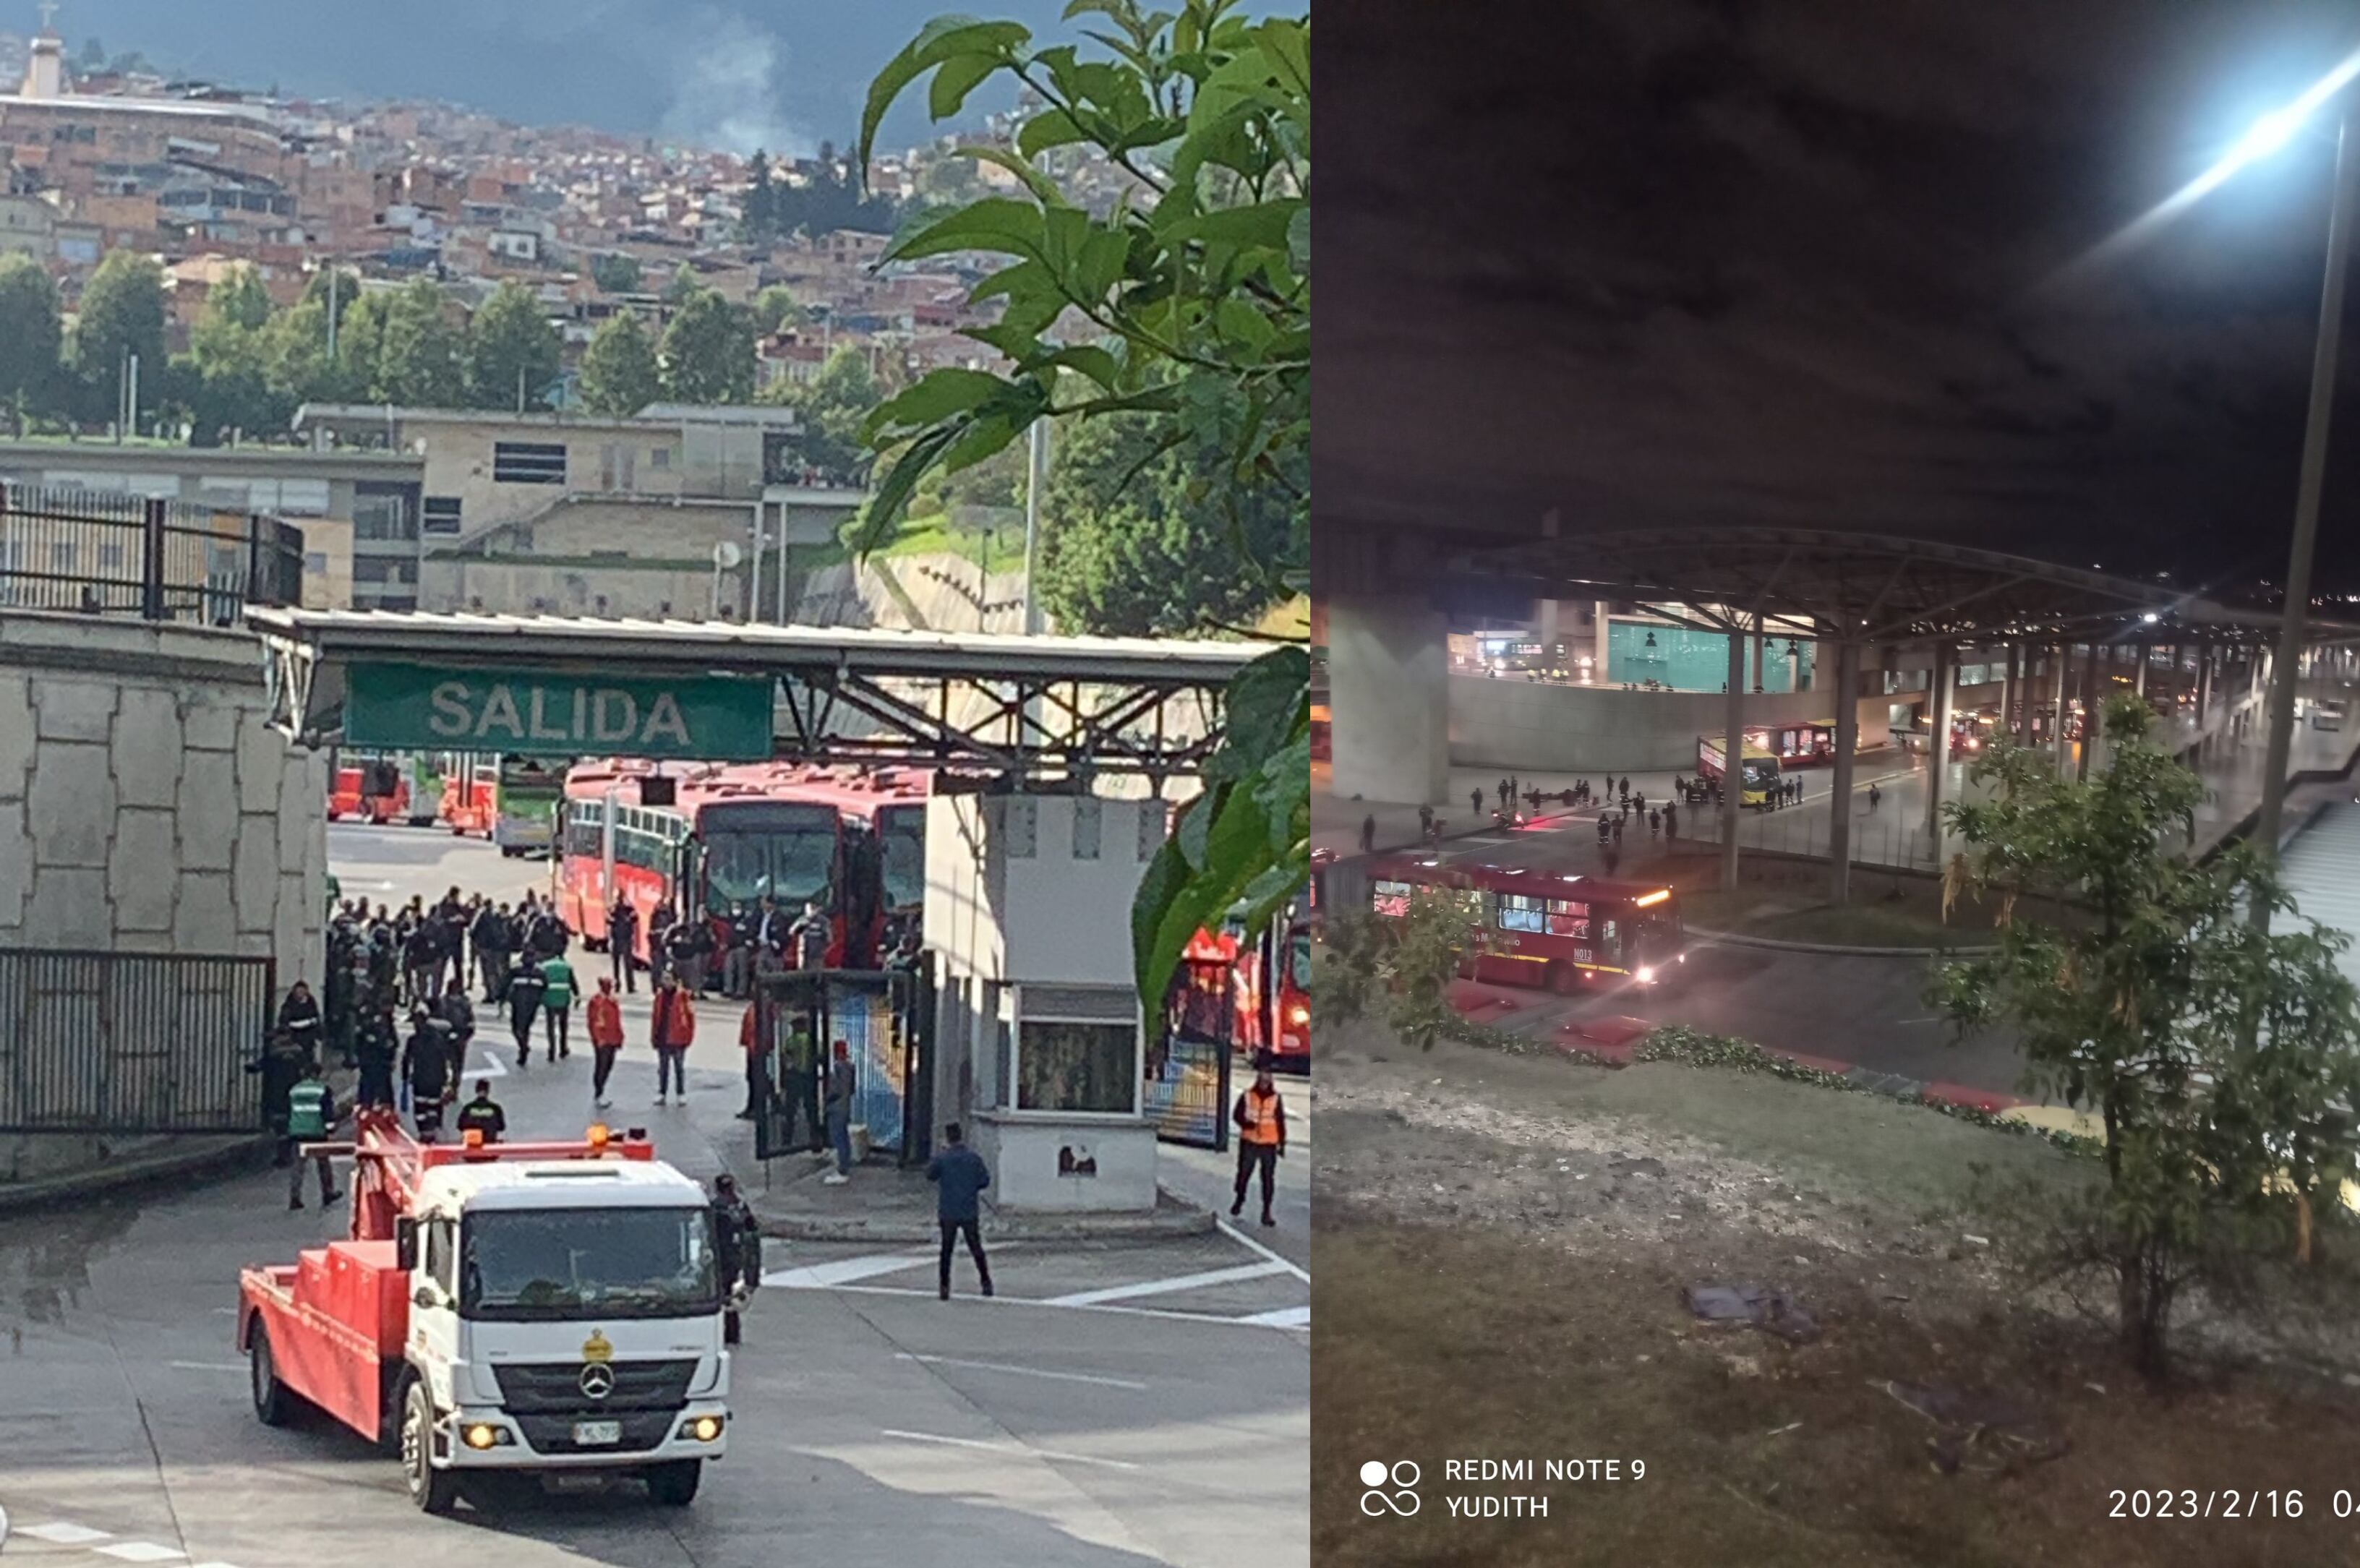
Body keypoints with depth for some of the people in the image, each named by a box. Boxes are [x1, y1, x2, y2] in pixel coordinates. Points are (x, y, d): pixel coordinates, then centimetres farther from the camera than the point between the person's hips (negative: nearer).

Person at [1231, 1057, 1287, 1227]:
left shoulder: (1276, 1099, 6)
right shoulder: (1247, 1096, 3)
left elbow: (1281, 1122, 9)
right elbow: (1237, 1115, 4)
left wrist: (1282, 1143, 7)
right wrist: (1247, 1122, -17)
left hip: (1269, 1144, 0)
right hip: (1249, 1142, 0)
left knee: (1268, 1178, -4)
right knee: (1243, 1173, 8)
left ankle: (1267, 1212, -1)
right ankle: (1239, 1201, 33)